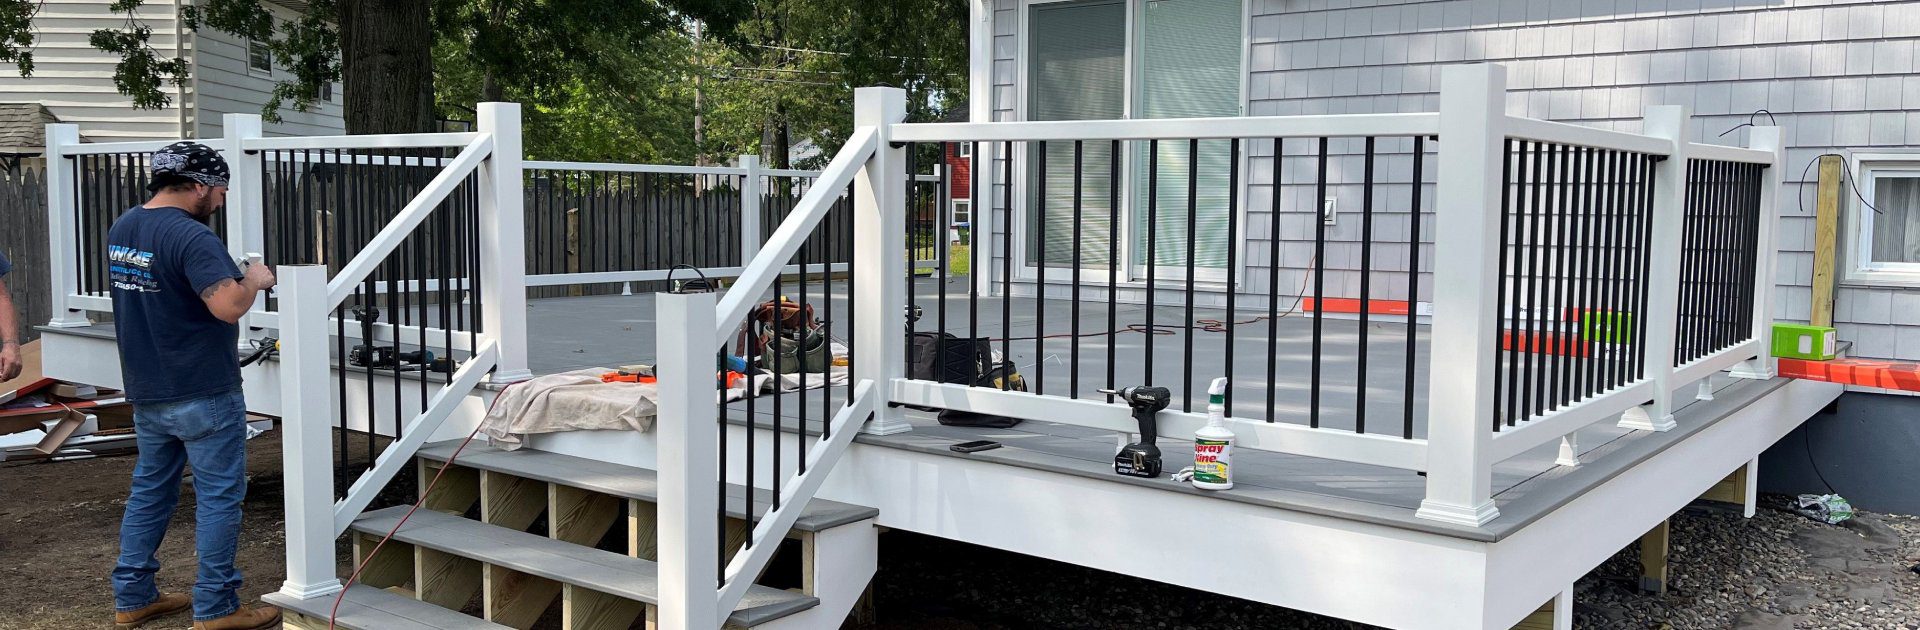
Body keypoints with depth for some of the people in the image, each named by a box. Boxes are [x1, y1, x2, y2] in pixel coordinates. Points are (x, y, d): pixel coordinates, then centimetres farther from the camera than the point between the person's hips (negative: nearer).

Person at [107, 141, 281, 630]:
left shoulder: (121, 229, 9)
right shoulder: (192, 237, -20)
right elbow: (228, 307, -30)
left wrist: (233, 277, 13)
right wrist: (254, 281, -11)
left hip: (146, 391, 9)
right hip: (203, 393, -8)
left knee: (150, 490, 17)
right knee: (219, 498, 1)